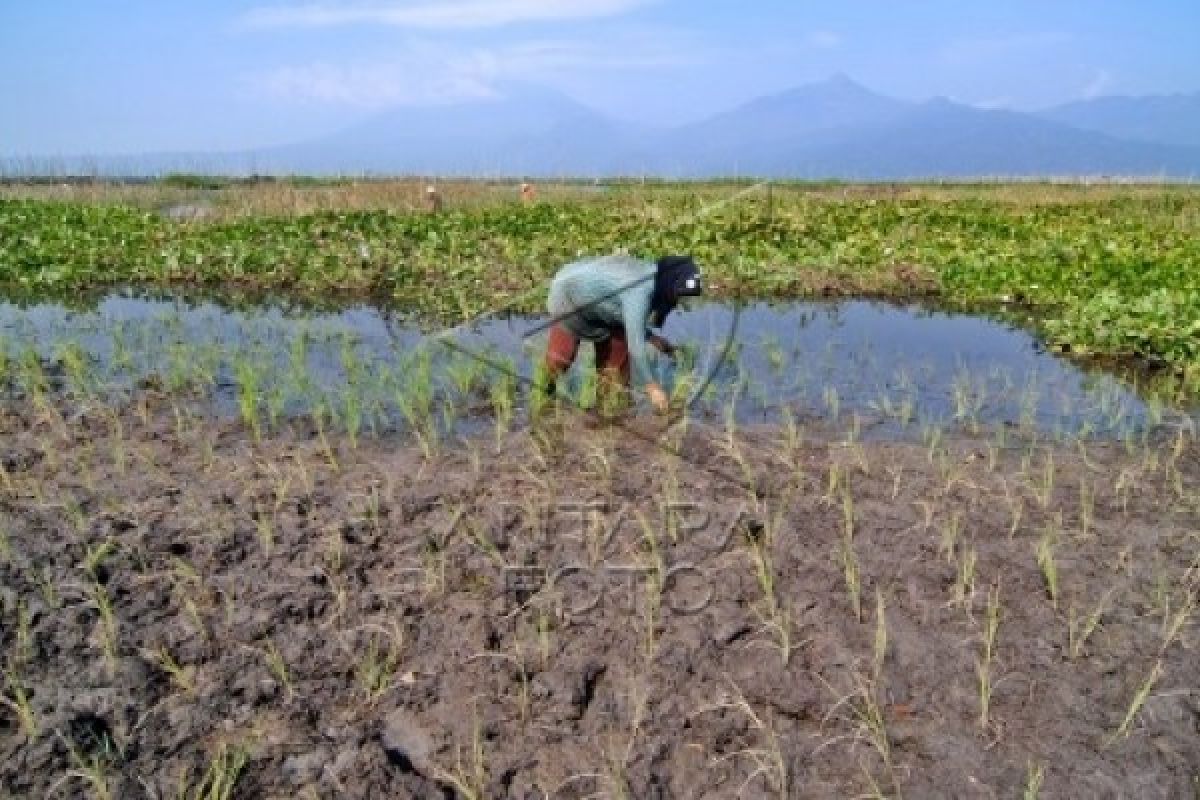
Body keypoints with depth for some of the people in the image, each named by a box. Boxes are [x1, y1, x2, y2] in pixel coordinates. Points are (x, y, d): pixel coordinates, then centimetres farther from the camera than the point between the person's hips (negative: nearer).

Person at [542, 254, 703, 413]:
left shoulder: (655, 277, -12)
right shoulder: (639, 289, -38)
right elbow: (635, 343, -40)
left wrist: (653, 338, -11)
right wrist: (651, 387, -39)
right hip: (571, 293, -9)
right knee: (559, 358, -13)